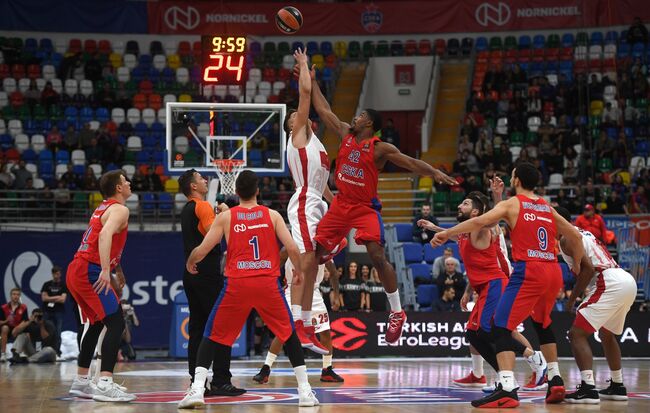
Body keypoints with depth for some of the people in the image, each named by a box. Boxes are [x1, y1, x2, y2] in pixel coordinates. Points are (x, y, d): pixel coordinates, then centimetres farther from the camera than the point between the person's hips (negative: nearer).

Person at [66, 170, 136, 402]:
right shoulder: (119, 209, -7)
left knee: (95, 325, 22)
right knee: (116, 324, -15)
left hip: (75, 270, 10)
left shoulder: (103, 209, 23)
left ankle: (81, 381, 26)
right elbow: (105, 235, -25)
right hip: (90, 271, -10)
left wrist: (116, 271, 31)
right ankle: (105, 385, -27)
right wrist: (106, 271, -32)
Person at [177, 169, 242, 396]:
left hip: (191, 273, 9)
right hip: (207, 273, -9)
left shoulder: (186, 210, 18)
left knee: (197, 329, 9)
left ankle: (196, 383, 8)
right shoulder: (202, 206, -9)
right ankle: (221, 381, -11)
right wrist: (224, 214, -9)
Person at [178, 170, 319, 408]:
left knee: (213, 337, 10)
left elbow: (201, 251, 4)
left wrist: (190, 264, 26)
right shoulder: (272, 215, 7)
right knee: (289, 334, 16)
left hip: (236, 284, 0)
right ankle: (305, 391, 11)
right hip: (268, 283, 0)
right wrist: (298, 272, 19)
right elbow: (292, 249, 0)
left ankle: (197, 389, -4)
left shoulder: (225, 217, 6)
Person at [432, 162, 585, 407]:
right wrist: (578, 268, 34)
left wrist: (446, 234, -5)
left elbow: (480, 222, -10)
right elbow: (575, 236, 24)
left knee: (502, 327, -8)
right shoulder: (547, 208, 20)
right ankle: (555, 381, 26)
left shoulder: (511, 204, 4)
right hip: (553, 271, 7)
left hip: (528, 270, -6)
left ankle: (507, 389, -25)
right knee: (542, 323, 29)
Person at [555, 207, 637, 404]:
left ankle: (588, 388, -22)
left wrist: (572, 299, -7)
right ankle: (617, 387, 35)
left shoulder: (566, 240, -2)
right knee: (607, 334, 30)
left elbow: (588, 269, -13)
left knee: (577, 334, -8)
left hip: (610, 284, -9)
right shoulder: (584, 233, 27)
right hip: (628, 281, 9)